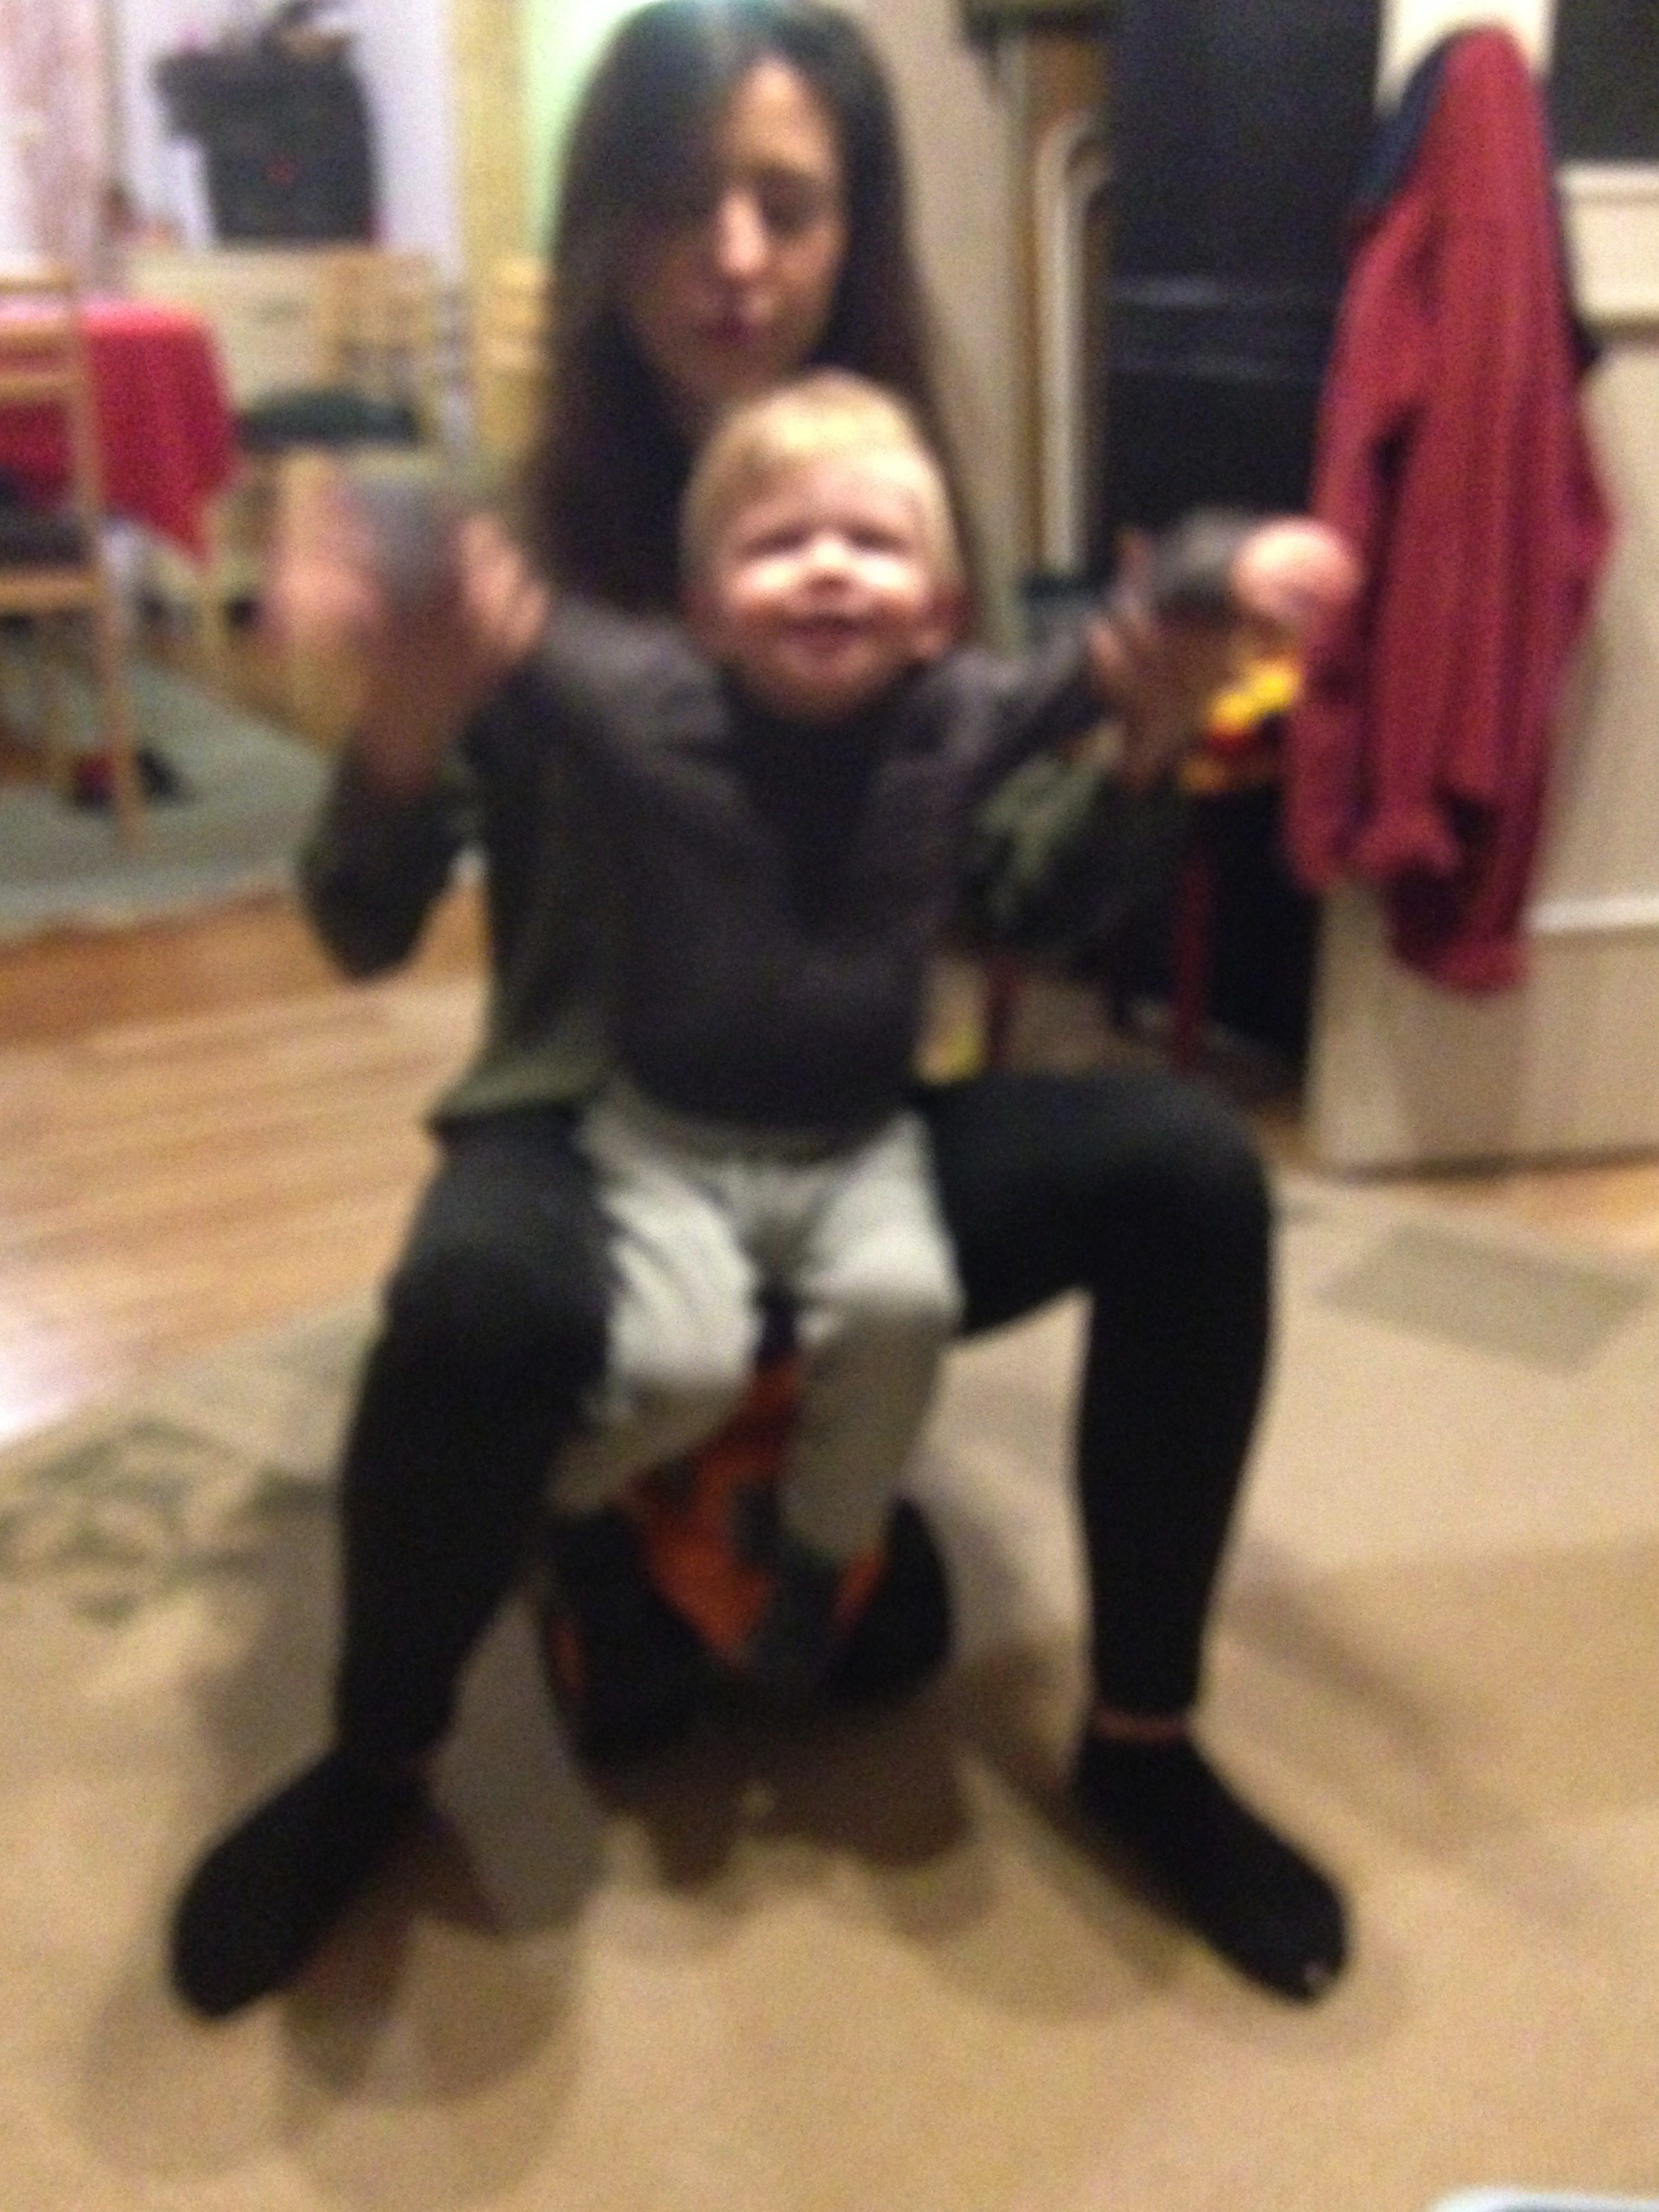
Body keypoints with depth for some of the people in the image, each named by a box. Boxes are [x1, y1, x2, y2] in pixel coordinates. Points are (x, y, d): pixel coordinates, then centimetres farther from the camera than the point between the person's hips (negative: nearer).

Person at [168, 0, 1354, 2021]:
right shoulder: (514, 529, -6)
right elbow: (364, 936, -6)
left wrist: (1133, 754, -13)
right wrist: (406, 728, -27)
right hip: (583, 1125, -2)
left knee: (1190, 1167, -24)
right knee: (483, 1303, -37)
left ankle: (1140, 1739, -3)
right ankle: (374, 1764, -4)